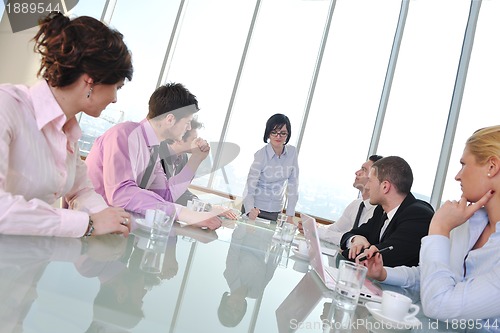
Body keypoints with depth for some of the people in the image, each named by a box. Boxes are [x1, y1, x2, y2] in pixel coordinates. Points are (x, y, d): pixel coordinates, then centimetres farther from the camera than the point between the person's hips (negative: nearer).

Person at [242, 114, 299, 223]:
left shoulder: (292, 152, -6)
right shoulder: (261, 155, -16)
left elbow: (293, 184, -3)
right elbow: (250, 185, -19)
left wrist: (290, 216, -4)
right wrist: (250, 209, -37)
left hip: (275, 211, 3)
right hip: (254, 208, -3)